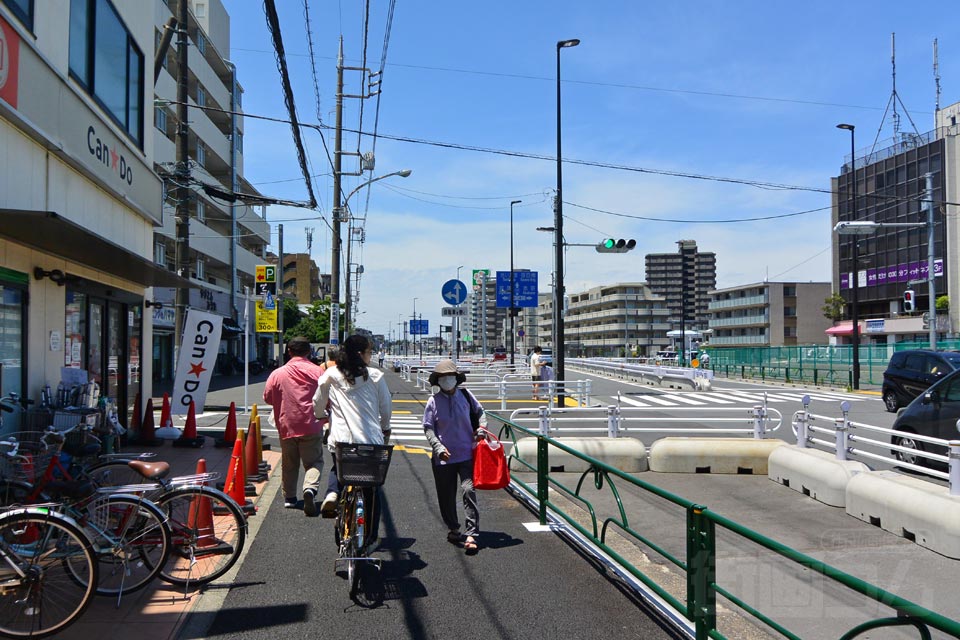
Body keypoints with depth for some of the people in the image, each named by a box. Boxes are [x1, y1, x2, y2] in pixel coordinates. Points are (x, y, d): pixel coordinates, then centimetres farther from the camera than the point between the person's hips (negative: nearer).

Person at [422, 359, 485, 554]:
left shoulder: (466, 396, 2)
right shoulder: (433, 401, -3)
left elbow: (479, 412, 19)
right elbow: (428, 428, -2)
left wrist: (482, 428, 1)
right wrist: (438, 447, -14)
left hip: (467, 454, 0)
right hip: (443, 457, 0)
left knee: (469, 491, -11)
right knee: (446, 495, 10)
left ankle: (471, 535, -9)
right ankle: (452, 529, 32)